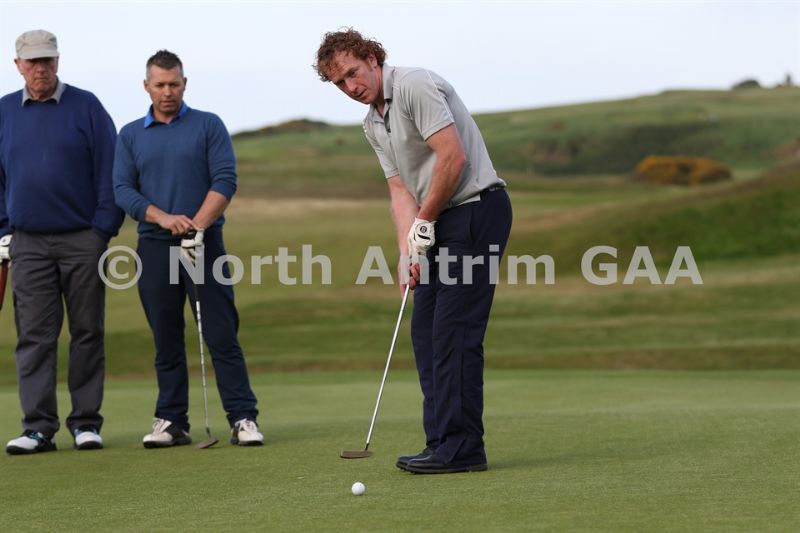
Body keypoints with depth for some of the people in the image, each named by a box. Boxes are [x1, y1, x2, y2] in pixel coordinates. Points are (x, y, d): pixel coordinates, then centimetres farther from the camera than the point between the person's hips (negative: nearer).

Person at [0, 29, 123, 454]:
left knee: (87, 333, 2)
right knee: (34, 335, -3)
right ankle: (38, 427, -2)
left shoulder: (86, 107, 0)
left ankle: (86, 423, 9)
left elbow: (109, 172, 0)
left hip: (82, 241, -2)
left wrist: (104, 229, -6)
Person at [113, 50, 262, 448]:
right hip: (154, 246, 2)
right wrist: (163, 217, -15)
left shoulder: (208, 126, 4)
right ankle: (171, 421, 10)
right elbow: (122, 189, 2)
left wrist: (197, 225, -17)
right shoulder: (130, 135, 11)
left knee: (222, 336, -5)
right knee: (167, 341, 5)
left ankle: (243, 418, -5)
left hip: (204, 243, -2)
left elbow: (225, 180, -5)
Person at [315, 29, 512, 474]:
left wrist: (425, 223, -12)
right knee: (426, 330, 9)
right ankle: (444, 442, 12)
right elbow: (401, 190, 10)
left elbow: (453, 157, -21)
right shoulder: (373, 125, 15)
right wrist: (408, 251, -5)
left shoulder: (415, 86, -14)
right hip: (443, 221, 10)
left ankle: (461, 448, -9)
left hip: (476, 208, -10)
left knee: (454, 331, -11)